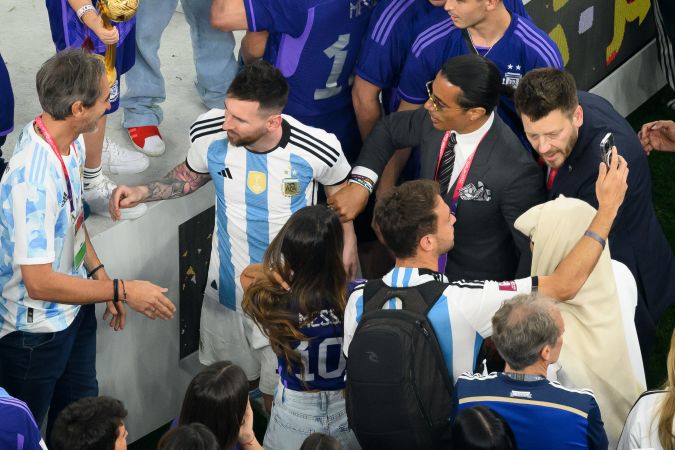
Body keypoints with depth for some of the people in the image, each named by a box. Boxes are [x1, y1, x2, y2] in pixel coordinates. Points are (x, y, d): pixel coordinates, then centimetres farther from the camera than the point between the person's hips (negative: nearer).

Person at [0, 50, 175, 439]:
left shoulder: (71, 140, -7)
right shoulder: (34, 181, -36)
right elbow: (39, 283, -32)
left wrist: (100, 272, 3)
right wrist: (122, 291, -24)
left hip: (75, 311, 8)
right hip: (35, 330, -8)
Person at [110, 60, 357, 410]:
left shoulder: (317, 150, -27)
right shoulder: (209, 133, -21)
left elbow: (338, 188, -2)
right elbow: (191, 174, 4)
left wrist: (348, 241, 5)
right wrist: (143, 192, -9)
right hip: (228, 286, 3)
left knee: (280, 391, 13)